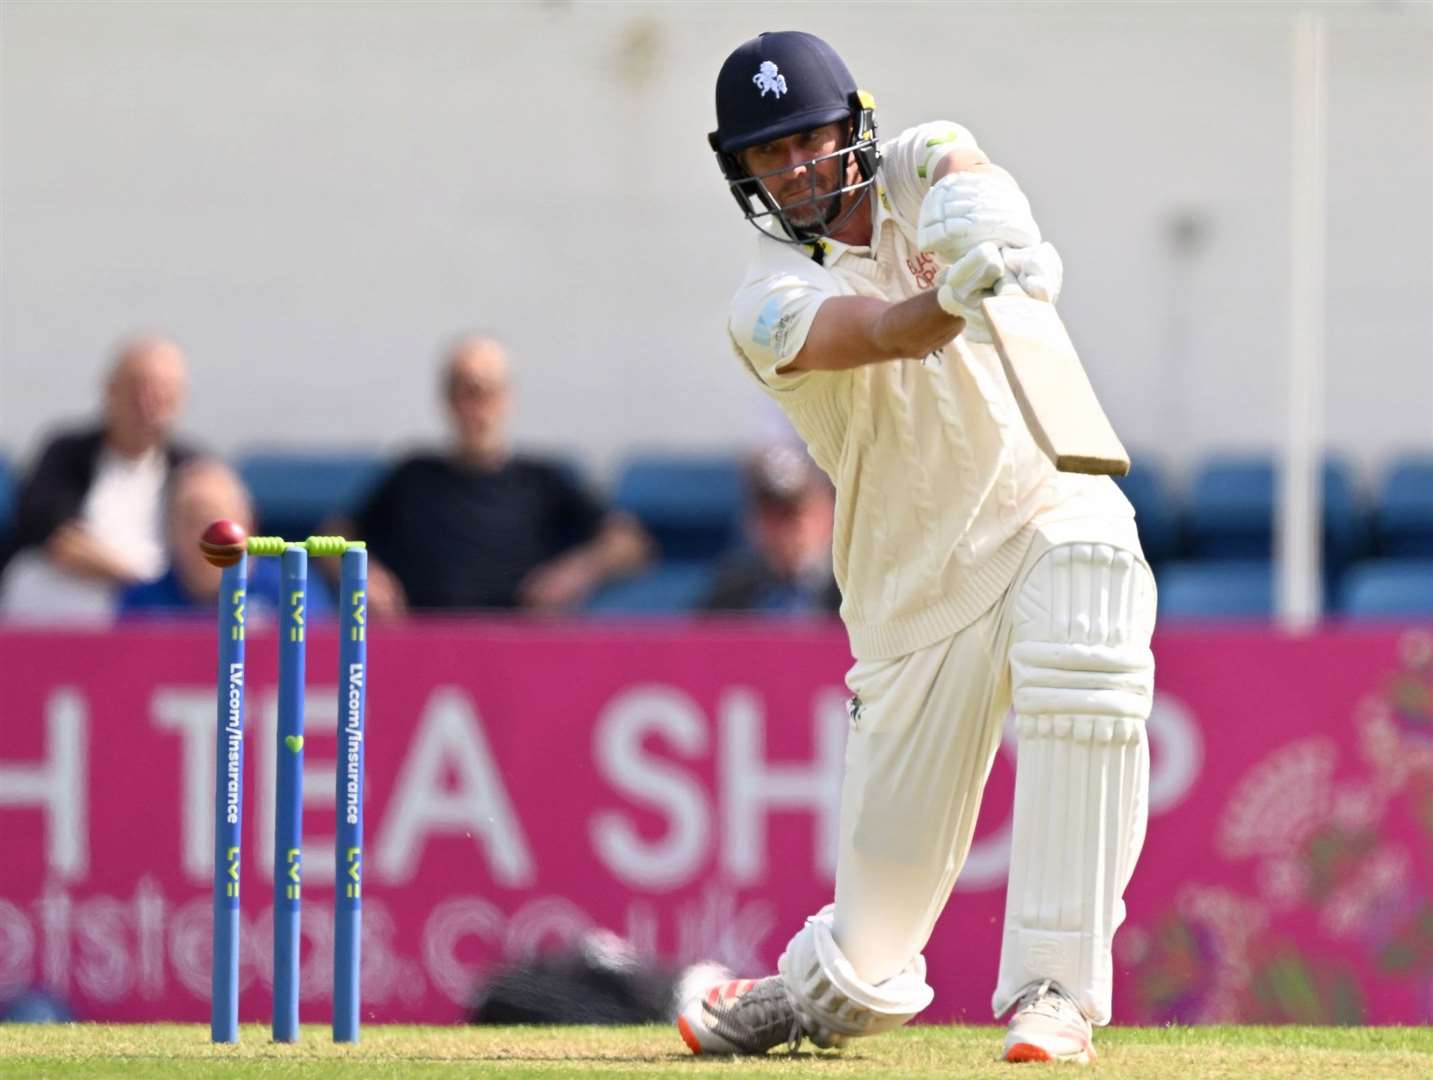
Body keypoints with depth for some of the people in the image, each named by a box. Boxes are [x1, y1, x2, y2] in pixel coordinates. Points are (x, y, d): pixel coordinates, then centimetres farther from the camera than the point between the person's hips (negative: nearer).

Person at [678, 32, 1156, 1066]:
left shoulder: (915, 173, 1)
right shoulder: (769, 304, -9)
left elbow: (962, 168, -23)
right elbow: (892, 332, -29)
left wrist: (984, 213, -47)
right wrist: (957, 295, -51)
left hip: (1054, 508, 1)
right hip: (917, 581, -1)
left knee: (1085, 673, -30)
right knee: (890, 863, 1)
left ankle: (1055, 991, -26)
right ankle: (836, 987, 37)